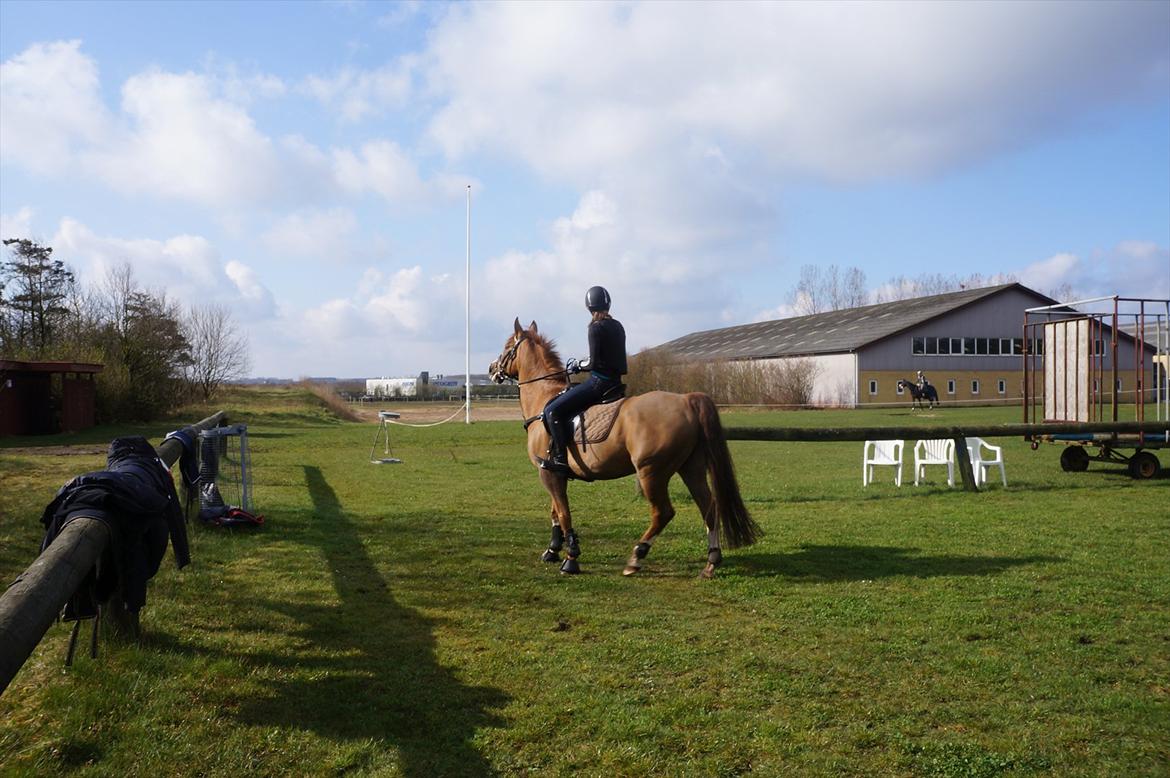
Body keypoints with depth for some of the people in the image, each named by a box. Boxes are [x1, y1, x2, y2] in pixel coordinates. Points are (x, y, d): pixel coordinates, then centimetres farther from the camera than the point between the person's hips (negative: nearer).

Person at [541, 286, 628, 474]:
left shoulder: (596, 328, -13)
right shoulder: (618, 326, 12)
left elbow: (594, 363, -19)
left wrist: (578, 365, 1)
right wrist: (581, 363, 19)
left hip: (599, 381, -10)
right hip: (615, 380, 10)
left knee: (552, 410, -8)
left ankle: (561, 459, -15)